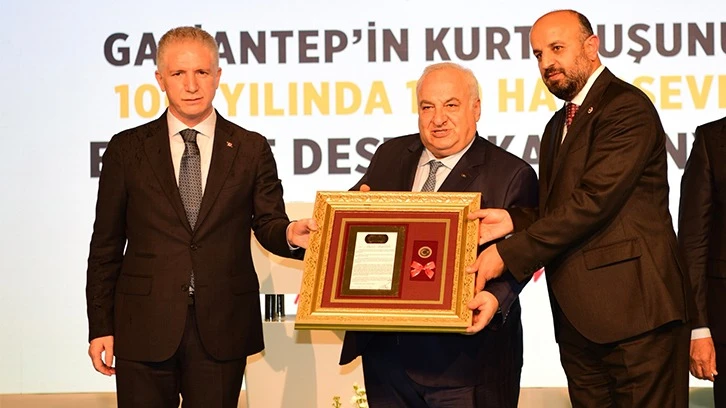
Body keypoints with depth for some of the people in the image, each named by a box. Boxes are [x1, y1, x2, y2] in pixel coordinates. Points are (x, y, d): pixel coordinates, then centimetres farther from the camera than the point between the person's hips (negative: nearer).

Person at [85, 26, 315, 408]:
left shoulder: (251, 148, 5)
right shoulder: (127, 148, 4)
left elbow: (267, 224, 5)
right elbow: (106, 243, 5)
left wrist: (289, 234, -20)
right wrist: (101, 327, 1)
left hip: (223, 328, 0)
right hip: (145, 326, 0)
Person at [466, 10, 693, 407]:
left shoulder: (627, 108, -10)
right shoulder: (559, 125, 22)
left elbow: (593, 200, -18)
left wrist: (508, 253, -17)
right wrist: (513, 220, -3)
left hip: (634, 308, -9)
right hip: (578, 315, 9)